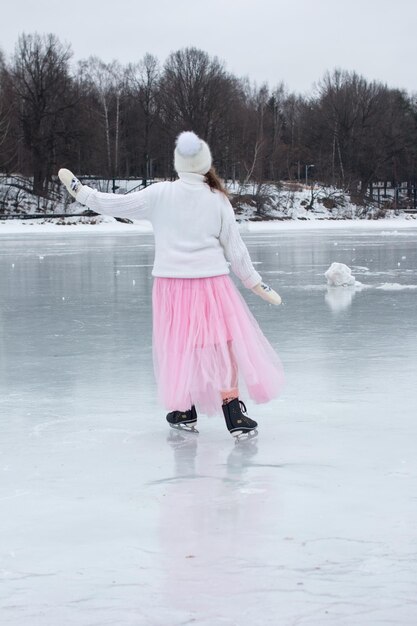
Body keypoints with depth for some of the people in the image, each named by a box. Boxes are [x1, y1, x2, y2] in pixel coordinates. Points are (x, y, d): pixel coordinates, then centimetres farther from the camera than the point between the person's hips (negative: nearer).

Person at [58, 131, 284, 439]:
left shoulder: (160, 194, -4)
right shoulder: (218, 200, -2)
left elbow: (114, 204, -1)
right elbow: (235, 250, 2)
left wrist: (78, 189, 12)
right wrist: (258, 285, 11)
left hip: (171, 284, 1)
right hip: (211, 283, -1)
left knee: (179, 345, 14)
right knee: (222, 344, 4)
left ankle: (184, 412, 26)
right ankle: (234, 416, 1)